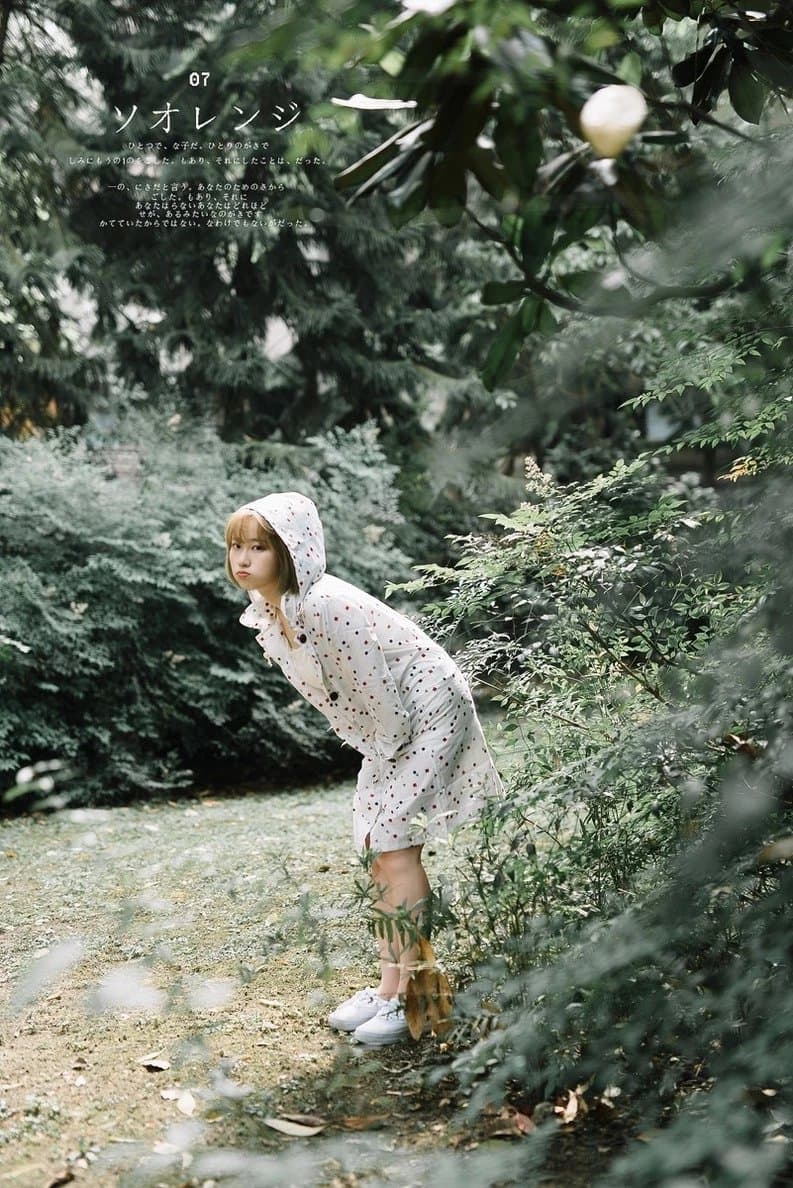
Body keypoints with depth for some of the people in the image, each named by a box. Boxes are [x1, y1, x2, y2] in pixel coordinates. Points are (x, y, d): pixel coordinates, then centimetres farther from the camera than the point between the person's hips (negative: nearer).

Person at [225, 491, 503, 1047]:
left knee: (395, 845, -11)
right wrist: (377, 755, 11)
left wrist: (388, 752, -12)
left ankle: (410, 999, -2)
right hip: (386, 727, 9)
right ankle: (389, 985, 20)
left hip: (427, 710, -9)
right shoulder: (266, 613, -1)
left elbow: (375, 688, -26)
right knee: (377, 851, 10)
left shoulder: (326, 605, -31)